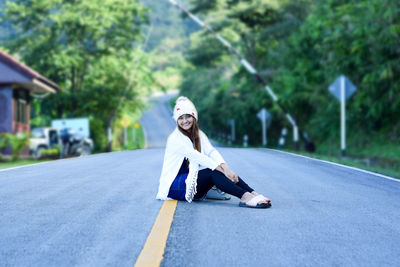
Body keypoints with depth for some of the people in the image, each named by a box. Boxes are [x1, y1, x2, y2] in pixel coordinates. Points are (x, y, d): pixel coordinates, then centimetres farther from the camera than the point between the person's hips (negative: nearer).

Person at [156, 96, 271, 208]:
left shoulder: (199, 134, 9)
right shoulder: (175, 138, -12)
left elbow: (211, 151, -10)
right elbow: (197, 157, -23)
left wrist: (225, 167, -30)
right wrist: (222, 170, -32)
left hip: (191, 180, 6)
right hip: (174, 186, -6)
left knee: (222, 169, -20)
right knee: (214, 172, -29)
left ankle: (252, 193, -35)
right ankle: (245, 197, -45)